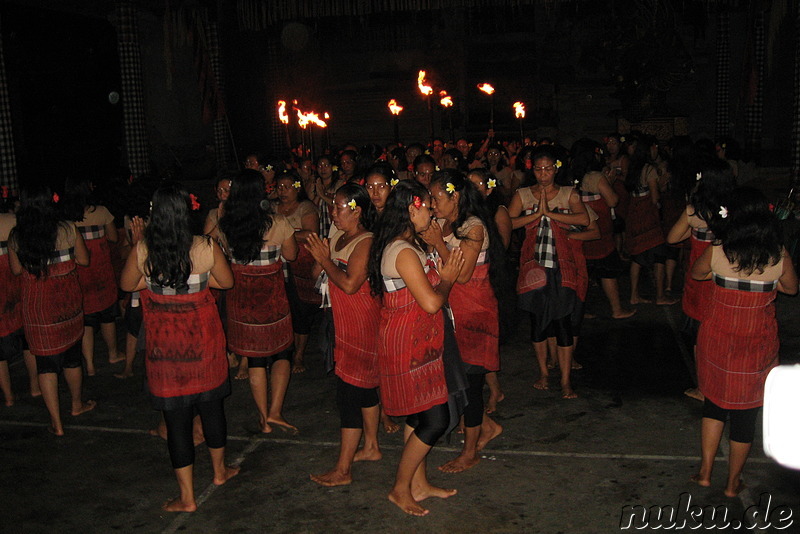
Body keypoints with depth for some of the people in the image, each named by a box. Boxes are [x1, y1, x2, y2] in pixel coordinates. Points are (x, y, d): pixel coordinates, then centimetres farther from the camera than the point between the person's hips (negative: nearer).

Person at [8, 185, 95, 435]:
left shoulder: (16, 237, -7)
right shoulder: (67, 229, -10)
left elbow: (16, 269, 5)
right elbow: (83, 259, 1)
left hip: (36, 308, -1)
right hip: (68, 303, 1)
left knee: (46, 365, 7)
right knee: (72, 358, 19)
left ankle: (56, 422, 12)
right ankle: (77, 404, 39)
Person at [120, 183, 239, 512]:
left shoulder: (142, 251, -14)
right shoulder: (206, 247, -14)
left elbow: (126, 285, 4)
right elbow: (227, 282, 2)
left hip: (164, 346, -1)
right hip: (203, 340, 1)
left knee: (176, 417, 8)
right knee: (211, 405, 20)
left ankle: (187, 497, 18)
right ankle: (220, 471, 40)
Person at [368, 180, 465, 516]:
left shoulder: (407, 246, 12)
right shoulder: (404, 252, -22)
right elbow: (431, 302, -23)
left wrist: (443, 274, 6)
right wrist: (447, 280, -7)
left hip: (417, 343, 11)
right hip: (408, 346, -11)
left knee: (419, 417, 17)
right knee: (436, 420, -4)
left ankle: (419, 484, 30)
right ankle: (400, 489, 11)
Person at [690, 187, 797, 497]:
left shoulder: (716, 252, -13)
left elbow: (696, 273, 7)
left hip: (717, 340, 0)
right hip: (757, 346, 0)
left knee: (715, 401, 20)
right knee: (746, 411, 13)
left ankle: (705, 472, 24)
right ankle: (733, 483, 26)